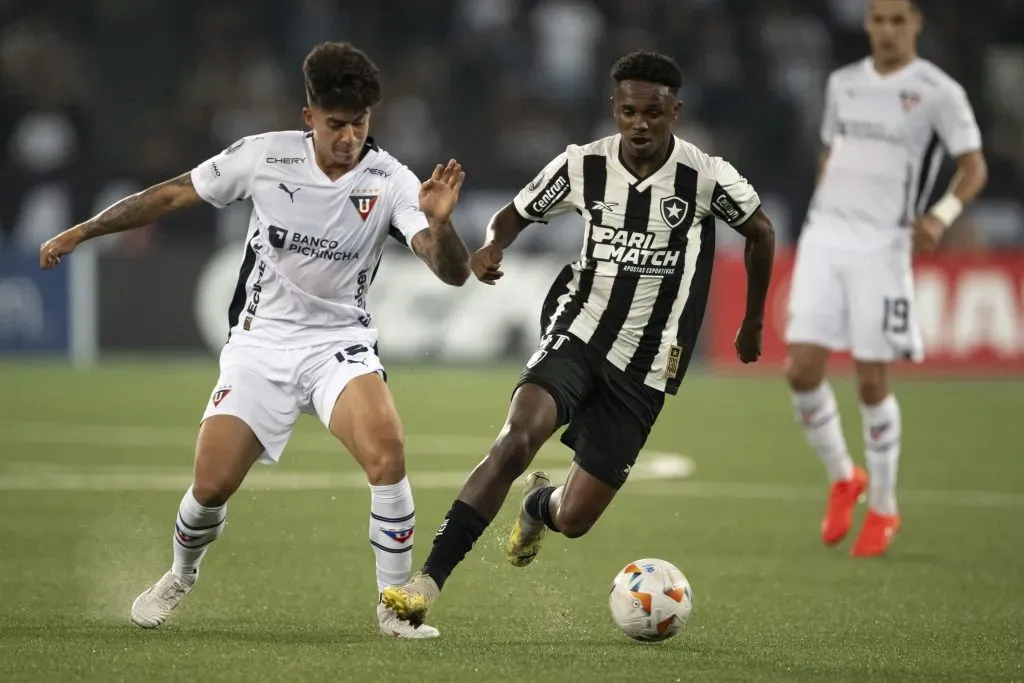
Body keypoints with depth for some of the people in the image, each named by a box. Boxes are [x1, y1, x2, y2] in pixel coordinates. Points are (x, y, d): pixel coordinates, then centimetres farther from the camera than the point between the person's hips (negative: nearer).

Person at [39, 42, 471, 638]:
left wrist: (439, 223, -43)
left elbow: (454, 273, -21)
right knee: (211, 486, -4)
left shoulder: (390, 181, -14)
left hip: (339, 343, -1)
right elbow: (175, 195, 3)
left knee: (387, 452, -28)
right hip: (259, 346, 1)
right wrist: (80, 232, 7)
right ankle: (181, 577, 31)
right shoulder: (264, 156, -11)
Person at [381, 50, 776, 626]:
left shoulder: (706, 178, -12)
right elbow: (516, 215, 8)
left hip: (645, 367, 0)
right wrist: (493, 247, -16)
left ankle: (539, 505, 40)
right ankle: (429, 582, -28)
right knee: (515, 441, -30)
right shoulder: (582, 167, -7)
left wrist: (753, 324, 15)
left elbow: (760, 229, 7)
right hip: (579, 333, 0)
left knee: (574, 521, 0)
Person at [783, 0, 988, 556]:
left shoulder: (939, 93, -4)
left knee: (871, 381, -3)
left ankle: (883, 507, 14)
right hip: (823, 238, 4)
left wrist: (941, 215, -23)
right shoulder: (843, 83, 12)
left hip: (882, 247, -4)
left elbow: (973, 166, -5)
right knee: (802, 369, -7)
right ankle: (842, 478, 17)